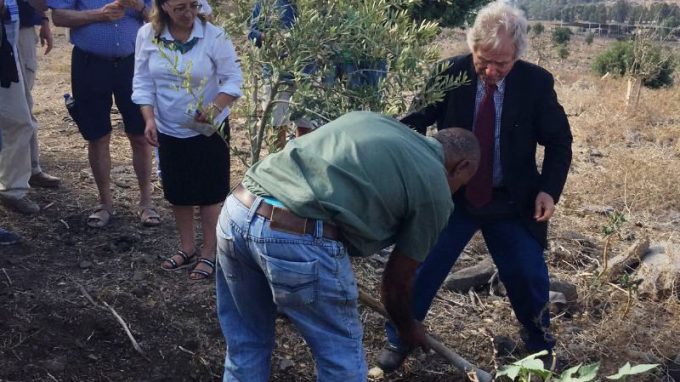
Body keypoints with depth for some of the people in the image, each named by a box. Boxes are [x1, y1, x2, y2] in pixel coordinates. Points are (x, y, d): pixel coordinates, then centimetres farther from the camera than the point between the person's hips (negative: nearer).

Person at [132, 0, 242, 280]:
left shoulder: (214, 36, -17)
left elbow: (233, 78, -11)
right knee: (178, 191, 13)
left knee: (209, 192, 4)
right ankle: (187, 249, 31)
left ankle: (209, 254, 19)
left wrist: (216, 106, -27)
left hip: (208, 129, -3)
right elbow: (143, 82, -2)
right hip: (169, 130, 3)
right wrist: (149, 119, -13)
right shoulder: (147, 35, -8)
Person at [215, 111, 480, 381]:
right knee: (341, 357, 17)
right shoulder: (434, 188, 10)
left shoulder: (368, 118, 27)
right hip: (300, 239, -7)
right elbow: (397, 280, 17)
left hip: (236, 210, 7)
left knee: (245, 345, 25)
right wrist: (407, 327, 38)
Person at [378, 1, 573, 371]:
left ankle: (541, 347, 38)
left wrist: (549, 189, -13)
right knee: (419, 267, 0)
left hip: (511, 203, 1)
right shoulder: (450, 74, -13)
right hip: (451, 196, 0)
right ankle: (399, 341, 24)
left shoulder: (536, 82, -11)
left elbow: (558, 141, 0)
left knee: (530, 277, 9)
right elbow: (417, 121, -2)